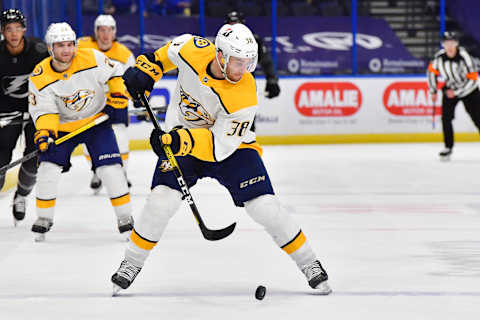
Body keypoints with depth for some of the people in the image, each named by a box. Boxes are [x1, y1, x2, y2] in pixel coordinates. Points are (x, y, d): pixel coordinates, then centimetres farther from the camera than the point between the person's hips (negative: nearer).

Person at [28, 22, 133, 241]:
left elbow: (115, 73, -4)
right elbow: (43, 110, -15)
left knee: (110, 167, -11)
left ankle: (125, 217, 2)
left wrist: (117, 101, -10)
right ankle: (44, 218, 7)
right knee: (48, 167, -10)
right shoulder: (39, 77, -17)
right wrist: (44, 133, -31)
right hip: (62, 126, 1)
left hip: (97, 121, -1)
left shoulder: (92, 59, -20)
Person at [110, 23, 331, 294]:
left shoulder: (244, 96, -31)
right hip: (180, 136, 2)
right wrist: (146, 69, -4)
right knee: (163, 199, -17)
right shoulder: (193, 50, -23)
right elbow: (168, 52, 4)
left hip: (230, 144, -2)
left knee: (264, 206, -11)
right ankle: (132, 263, 3)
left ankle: (308, 262, 7)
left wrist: (182, 141, -41)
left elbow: (220, 146, -30)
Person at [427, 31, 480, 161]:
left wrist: (456, 92, -25)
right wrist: (433, 91, 5)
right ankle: (448, 147, -2)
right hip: (449, 90, 3)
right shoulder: (439, 57, -15)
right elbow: (431, 71, 6)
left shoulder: (464, 57, -27)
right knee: (446, 117, -12)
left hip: (468, 90, -3)